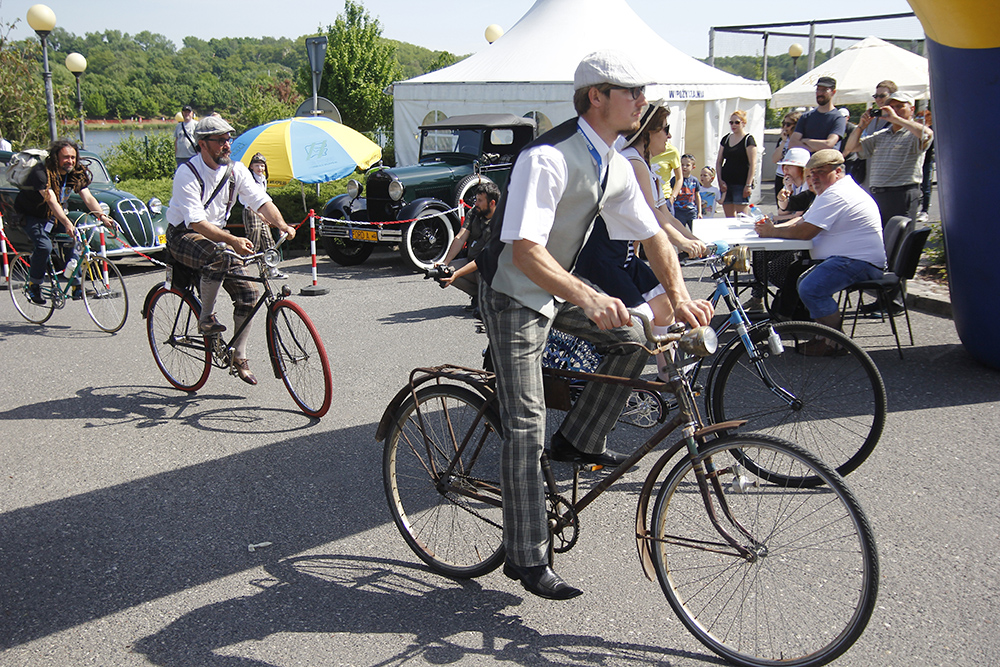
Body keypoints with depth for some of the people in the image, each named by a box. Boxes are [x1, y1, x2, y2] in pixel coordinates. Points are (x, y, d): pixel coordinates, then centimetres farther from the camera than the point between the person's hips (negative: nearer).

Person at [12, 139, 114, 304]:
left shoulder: (76, 174, -10)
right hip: (30, 215, -6)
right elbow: (52, 201, -42)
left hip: (54, 215, 6)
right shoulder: (41, 173, -29)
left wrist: (103, 217, -38)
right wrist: (67, 224, -55)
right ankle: (33, 285, -5)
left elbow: (88, 198, -20)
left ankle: (77, 286, -8)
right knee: (44, 246, -28)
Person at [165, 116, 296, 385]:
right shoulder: (187, 173, -22)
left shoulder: (235, 169, -4)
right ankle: (206, 318, -18)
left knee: (248, 293, -7)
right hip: (182, 235, -6)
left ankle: (239, 357, 8)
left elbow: (261, 200, -11)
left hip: (216, 235, 6)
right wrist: (232, 240, -45)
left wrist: (282, 225, -31)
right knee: (218, 257, -39)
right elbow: (196, 221, -31)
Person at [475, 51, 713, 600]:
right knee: (526, 427, -7)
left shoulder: (614, 165, 1)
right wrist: (587, 297, -50)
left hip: (558, 291, 8)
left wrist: (680, 297, -12)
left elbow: (652, 235, 5)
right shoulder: (547, 158, -27)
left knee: (635, 338, -5)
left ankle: (579, 440, 11)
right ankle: (527, 560, 2)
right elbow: (525, 250, -36)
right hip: (514, 296, -8)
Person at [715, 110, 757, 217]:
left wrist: (748, 185, -15)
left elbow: (753, 164, -8)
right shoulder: (726, 139, 14)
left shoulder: (748, 140, -3)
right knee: (729, 217, 7)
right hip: (726, 183, 6)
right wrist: (720, 180, 3)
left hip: (741, 184, -6)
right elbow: (719, 162, 16)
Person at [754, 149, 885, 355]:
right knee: (804, 282, 19)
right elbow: (803, 220, 20)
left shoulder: (835, 195, -17)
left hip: (860, 262, -12)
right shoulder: (835, 191, 21)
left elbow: (804, 231, -22)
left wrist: (772, 232, -8)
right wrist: (773, 227, 3)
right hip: (848, 258, 12)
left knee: (811, 289, -26)